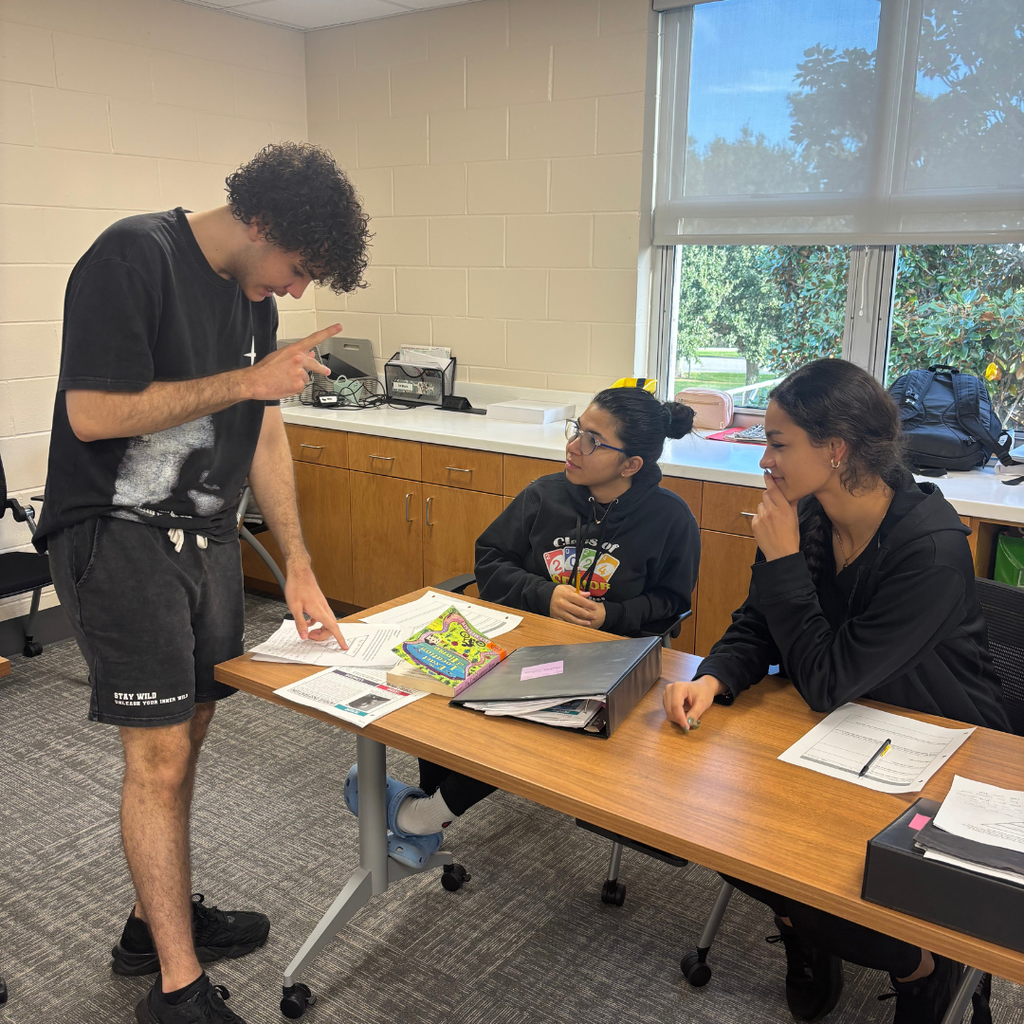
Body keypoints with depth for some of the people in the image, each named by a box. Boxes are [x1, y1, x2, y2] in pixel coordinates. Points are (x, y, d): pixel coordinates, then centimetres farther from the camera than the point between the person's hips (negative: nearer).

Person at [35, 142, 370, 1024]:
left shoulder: (253, 293, 10)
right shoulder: (132, 259, -15)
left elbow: (265, 432, 12)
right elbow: (92, 413, -21)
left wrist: (299, 569, 9)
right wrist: (247, 380, -17)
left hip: (206, 534, 8)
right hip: (119, 534, -7)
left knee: (185, 736, 14)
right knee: (159, 754, -5)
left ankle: (158, 919, 33)